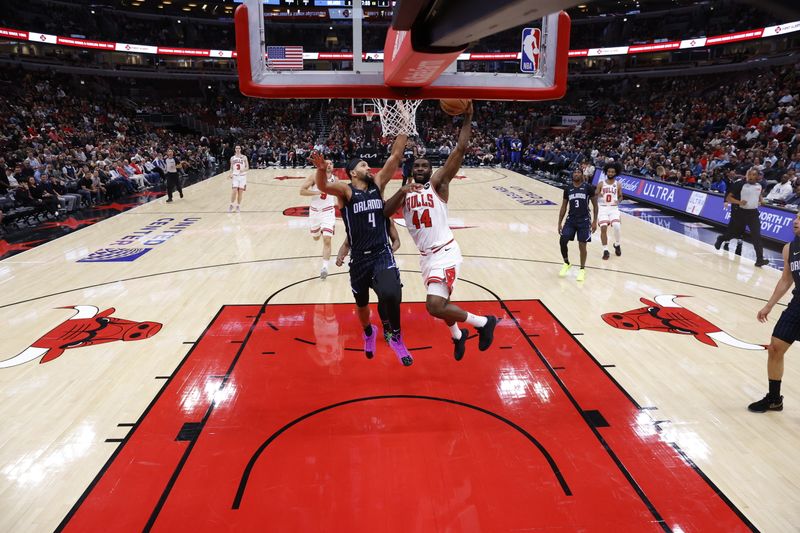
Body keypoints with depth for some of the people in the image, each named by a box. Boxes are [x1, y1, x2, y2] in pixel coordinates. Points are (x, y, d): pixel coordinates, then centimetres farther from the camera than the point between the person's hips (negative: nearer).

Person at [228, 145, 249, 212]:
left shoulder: (244, 157, 0)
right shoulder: (232, 158, 7)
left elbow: (247, 167, -1)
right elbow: (231, 168, 14)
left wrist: (243, 170, -21)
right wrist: (231, 174, -4)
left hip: (242, 176, -1)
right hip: (235, 176, 1)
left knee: (240, 192, 1)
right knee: (234, 191, -10)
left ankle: (238, 206, 15)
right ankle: (232, 205, 7)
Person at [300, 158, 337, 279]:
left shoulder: (335, 179, -2)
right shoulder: (314, 176, -11)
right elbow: (302, 191, -16)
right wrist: (317, 192, -24)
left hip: (328, 211, 0)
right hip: (315, 211, 1)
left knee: (327, 239, -15)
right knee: (316, 237, 21)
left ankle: (325, 267, -14)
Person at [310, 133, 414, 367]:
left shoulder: (377, 184, 6)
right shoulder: (345, 190, -4)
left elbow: (396, 156, 0)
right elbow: (323, 186, -25)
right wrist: (322, 170, -46)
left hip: (382, 254, 0)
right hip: (359, 258, 0)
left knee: (390, 295, -26)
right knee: (362, 304, 19)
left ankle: (396, 338, 0)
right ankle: (368, 332, 53)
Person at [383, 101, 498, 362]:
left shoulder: (438, 182, 0)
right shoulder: (405, 191, 13)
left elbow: (460, 150, -10)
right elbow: (384, 213, -4)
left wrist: (467, 117, -13)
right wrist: (401, 192, -16)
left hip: (445, 252, -6)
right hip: (426, 256, 7)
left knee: (435, 306, -19)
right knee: (441, 302, 21)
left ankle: (483, 322, 1)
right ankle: (457, 335, 50)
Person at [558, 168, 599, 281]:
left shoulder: (588, 187, -4)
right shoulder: (568, 189, 6)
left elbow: (595, 205, 0)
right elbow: (564, 207, 12)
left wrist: (594, 221, -6)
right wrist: (560, 223, 7)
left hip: (584, 220, -3)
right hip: (571, 219, 3)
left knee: (582, 245, -2)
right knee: (562, 241, -9)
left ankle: (582, 269, 16)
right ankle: (566, 263, 16)